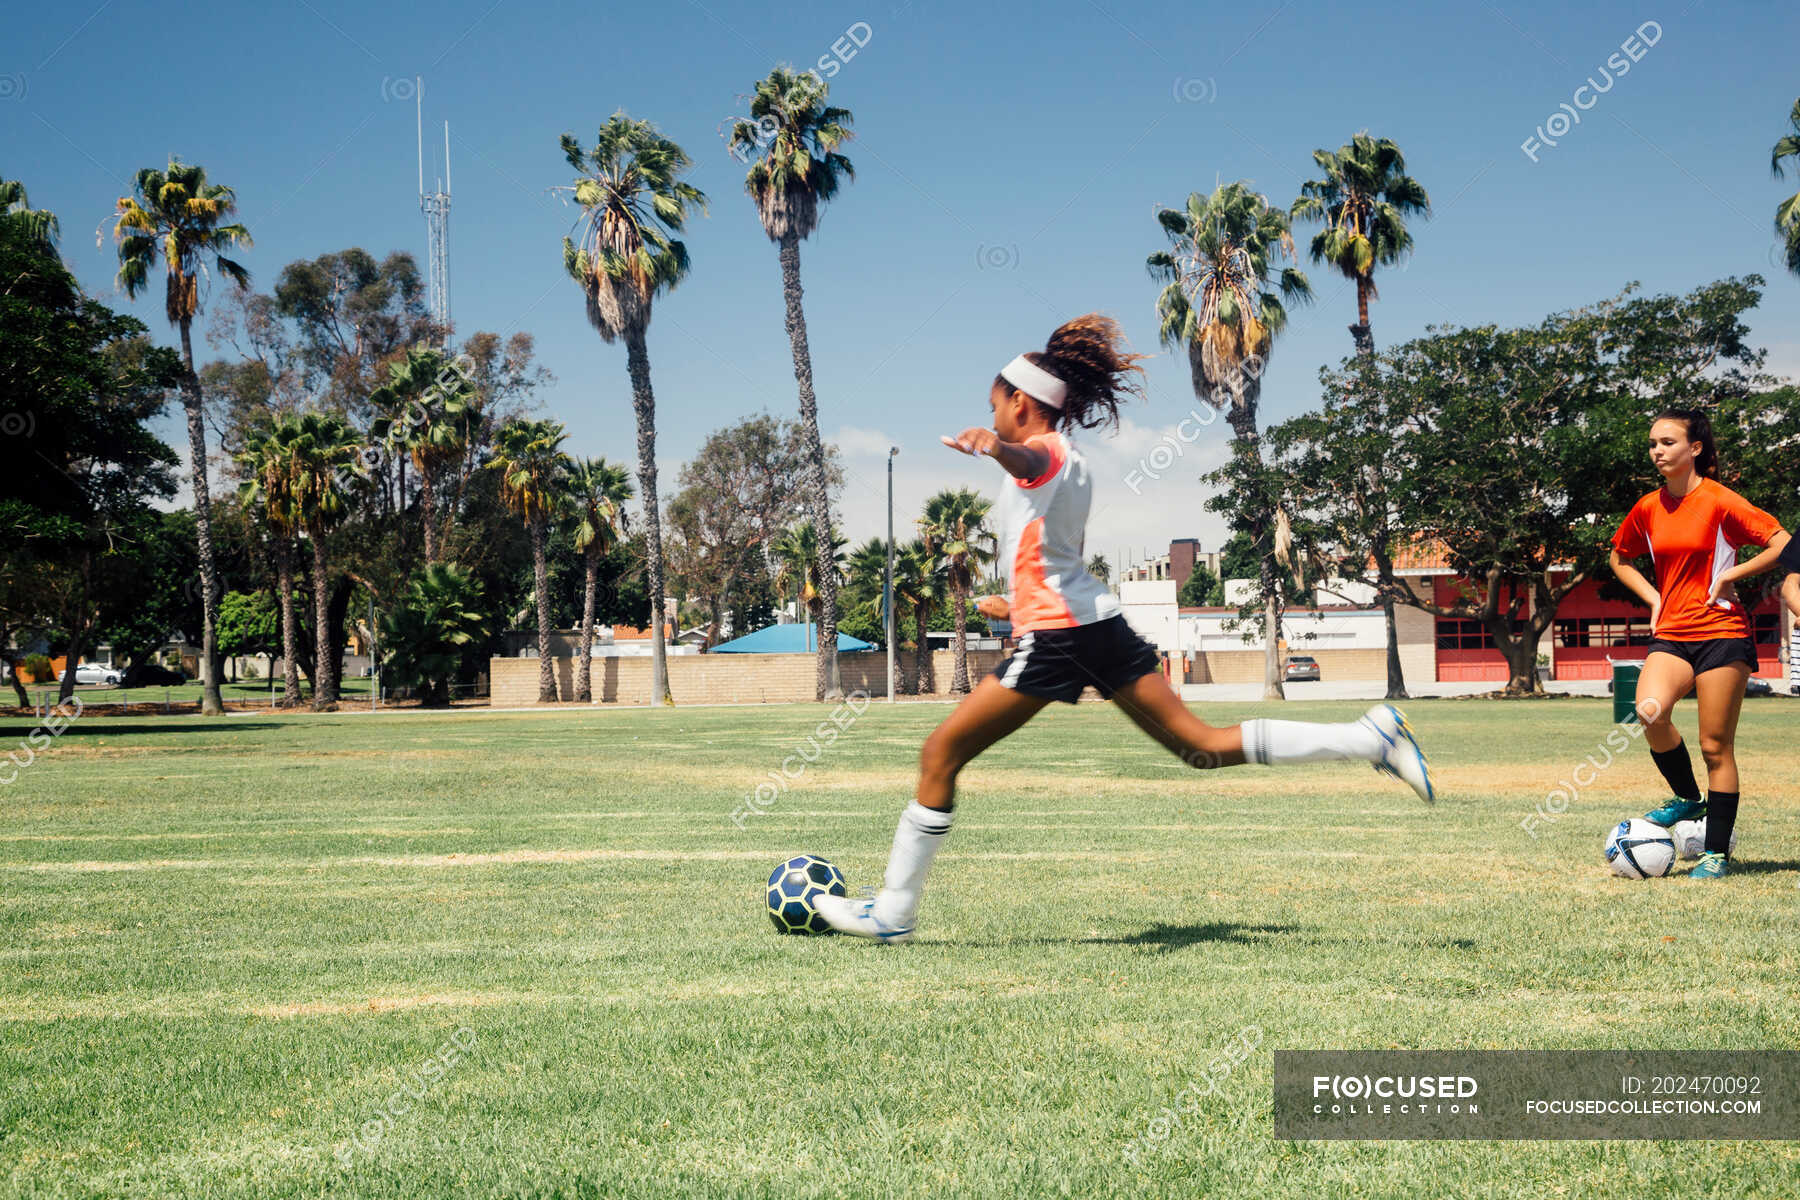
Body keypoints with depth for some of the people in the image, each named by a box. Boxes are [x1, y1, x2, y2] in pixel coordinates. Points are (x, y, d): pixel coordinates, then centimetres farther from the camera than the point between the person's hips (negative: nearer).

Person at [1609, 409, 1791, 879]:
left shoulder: (1720, 501, -7)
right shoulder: (1647, 508, 8)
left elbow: (1782, 544, -8)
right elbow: (1620, 558, 25)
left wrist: (1729, 576, -10)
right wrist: (1653, 598, 11)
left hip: (1721, 632, -4)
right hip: (1671, 633, 4)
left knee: (1716, 747, -2)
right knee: (1650, 710, -24)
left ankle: (1717, 853, 10)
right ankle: (1687, 799, 2)